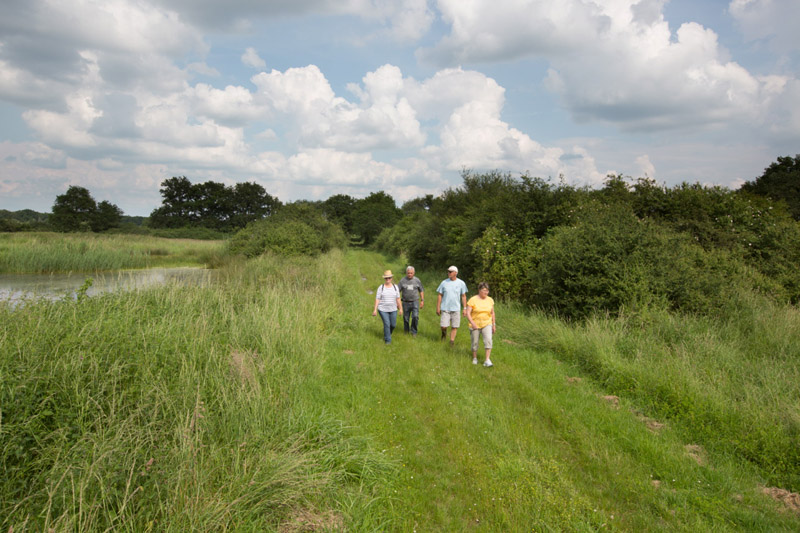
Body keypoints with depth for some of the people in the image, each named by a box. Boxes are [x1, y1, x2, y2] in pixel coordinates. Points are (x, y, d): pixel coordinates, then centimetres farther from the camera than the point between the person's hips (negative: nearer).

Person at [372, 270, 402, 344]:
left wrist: (400, 309, 1)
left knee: (393, 324, 8)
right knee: (386, 324, -8)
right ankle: (388, 340, 7)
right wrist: (375, 309, -13)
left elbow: (398, 298, 2)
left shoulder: (395, 287, -1)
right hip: (383, 309, -3)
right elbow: (377, 299, -8)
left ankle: (387, 333, 40)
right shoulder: (381, 288, -8)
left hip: (393, 309, 3)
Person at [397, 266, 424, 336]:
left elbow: (421, 291, 10)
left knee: (415, 317, -17)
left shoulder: (417, 280, 0)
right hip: (406, 303, 1)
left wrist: (422, 301, 4)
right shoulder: (402, 281, -2)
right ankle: (406, 331, 29)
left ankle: (413, 332, -1)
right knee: (406, 319, 7)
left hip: (415, 302, -1)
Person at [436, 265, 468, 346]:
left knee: (454, 326, 0)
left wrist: (465, 308, 1)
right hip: (445, 308, 0)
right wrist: (438, 307, 1)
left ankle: (452, 341, 12)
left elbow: (463, 296, 6)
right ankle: (444, 334, 27)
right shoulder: (444, 283, 1)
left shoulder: (461, 283, 1)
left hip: (456, 309, 0)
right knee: (443, 326, -4)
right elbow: (440, 296, 5)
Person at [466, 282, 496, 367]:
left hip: (487, 324, 2)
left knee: (488, 340, -16)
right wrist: (472, 323, -23)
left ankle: (487, 360, -17)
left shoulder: (490, 300, 3)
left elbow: (492, 313, 12)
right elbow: (468, 313, -12)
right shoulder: (473, 300, -10)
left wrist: (494, 325, 12)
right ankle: (474, 358, 29)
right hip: (475, 325, -2)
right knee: (475, 342, 7)